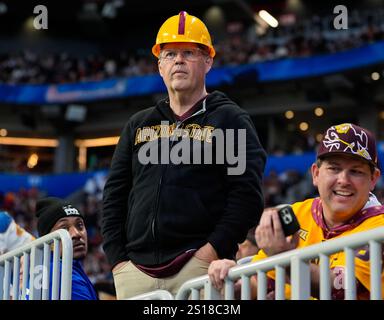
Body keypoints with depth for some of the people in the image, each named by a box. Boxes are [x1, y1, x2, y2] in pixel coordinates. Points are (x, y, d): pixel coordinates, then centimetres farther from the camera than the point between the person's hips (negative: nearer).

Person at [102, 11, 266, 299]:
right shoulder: (139, 125, 20)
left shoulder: (230, 120, 7)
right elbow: (114, 196, 18)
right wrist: (117, 259, 6)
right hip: (135, 270, 4)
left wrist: (212, 251, -13)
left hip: (197, 265, -4)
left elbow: (247, 194, -4)